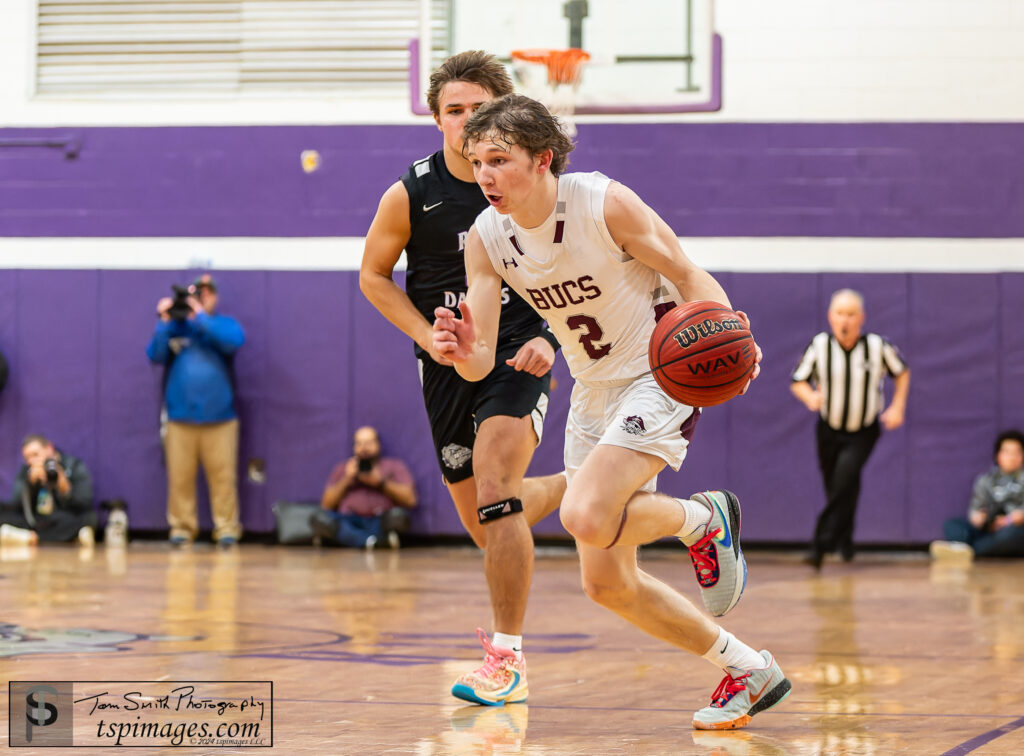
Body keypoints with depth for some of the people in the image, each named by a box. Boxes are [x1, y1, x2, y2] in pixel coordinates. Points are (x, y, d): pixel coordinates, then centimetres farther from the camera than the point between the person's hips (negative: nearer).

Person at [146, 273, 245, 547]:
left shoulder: (224, 324, 9)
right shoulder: (175, 326, 12)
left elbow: (233, 341, -13)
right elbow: (155, 355, 1)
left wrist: (200, 316, -15)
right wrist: (166, 322, -8)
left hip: (219, 417, -1)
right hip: (181, 417, 1)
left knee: (223, 474, -5)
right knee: (180, 476, -2)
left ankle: (227, 528, 0)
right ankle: (182, 527, 5)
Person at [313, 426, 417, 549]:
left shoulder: (395, 466, 17)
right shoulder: (342, 469, 22)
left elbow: (410, 499, 2)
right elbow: (326, 505, 11)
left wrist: (381, 482, -5)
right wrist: (346, 480, 1)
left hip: (380, 522, -2)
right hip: (349, 523, 2)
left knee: (397, 515, -35)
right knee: (320, 518, -31)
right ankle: (374, 541, -39)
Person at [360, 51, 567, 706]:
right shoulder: (411, 195, -6)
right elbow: (374, 275, 6)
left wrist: (549, 340, -10)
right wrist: (427, 336, -7)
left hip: (518, 353, -3)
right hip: (451, 363, 3)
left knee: (494, 492, -22)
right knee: (484, 525, 9)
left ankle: (507, 662, -15)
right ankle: (569, 487, 44)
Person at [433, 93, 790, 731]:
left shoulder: (604, 203, -21)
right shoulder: (486, 238, -7)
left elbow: (687, 275, -13)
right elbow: (481, 363, -8)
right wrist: (462, 351, -33)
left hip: (663, 374, -7)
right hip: (595, 391, 7)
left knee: (586, 517, -30)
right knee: (608, 585, 6)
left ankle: (705, 518, 1)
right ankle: (748, 671, 22)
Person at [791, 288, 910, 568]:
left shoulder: (878, 346, -15)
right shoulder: (819, 345, -14)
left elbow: (902, 371, 5)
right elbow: (798, 381, -4)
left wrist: (897, 407, -4)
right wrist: (810, 397, -25)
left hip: (864, 432, -2)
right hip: (829, 430, 2)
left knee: (844, 479, -24)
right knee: (836, 489, 10)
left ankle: (821, 545, -24)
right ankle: (844, 542, 36)